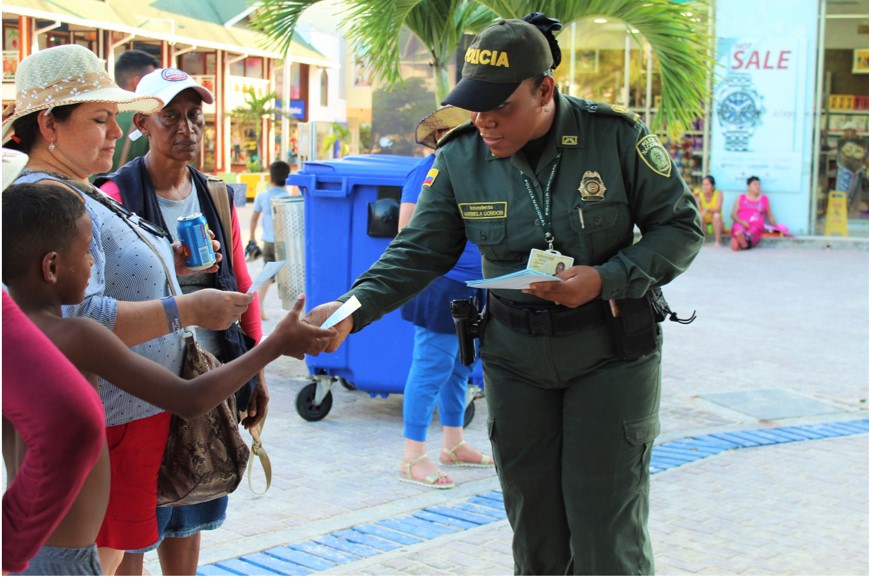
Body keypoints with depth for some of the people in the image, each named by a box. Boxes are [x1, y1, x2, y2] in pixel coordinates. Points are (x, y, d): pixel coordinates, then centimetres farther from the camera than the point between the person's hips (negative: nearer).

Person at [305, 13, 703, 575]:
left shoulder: (616, 137, -13)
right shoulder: (461, 155, -4)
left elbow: (681, 227, -6)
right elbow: (420, 250, -1)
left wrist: (606, 280, -21)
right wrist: (354, 308, -17)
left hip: (610, 354, -3)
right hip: (514, 356, 3)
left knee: (606, 527, 0)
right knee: (534, 528, 10)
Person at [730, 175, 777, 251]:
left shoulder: (764, 199, 20)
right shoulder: (741, 198, 18)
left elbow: (770, 216, 23)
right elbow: (733, 214, 10)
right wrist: (742, 221, -10)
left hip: (755, 226, 0)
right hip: (740, 224, 0)